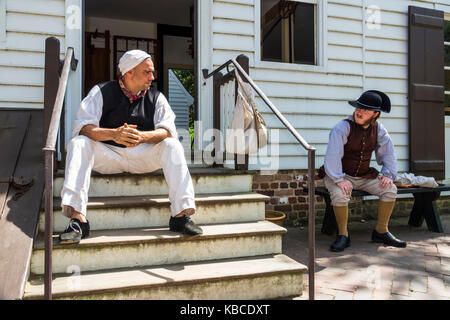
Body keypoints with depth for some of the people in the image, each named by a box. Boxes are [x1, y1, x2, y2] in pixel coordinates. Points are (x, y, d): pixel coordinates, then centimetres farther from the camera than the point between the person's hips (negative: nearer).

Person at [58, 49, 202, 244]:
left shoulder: (156, 97, 9)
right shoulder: (102, 92, 2)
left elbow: (168, 130, -7)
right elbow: (83, 127, -12)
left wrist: (142, 136, -28)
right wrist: (113, 134, -32)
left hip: (142, 156, 1)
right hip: (106, 155, -1)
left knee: (172, 145, -23)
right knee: (78, 143, -27)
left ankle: (181, 214, -29)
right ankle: (77, 219, -36)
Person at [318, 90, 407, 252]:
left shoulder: (378, 129, 0)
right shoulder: (342, 127, -18)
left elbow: (388, 153, 9)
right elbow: (332, 156, -26)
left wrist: (388, 174, -7)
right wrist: (339, 180, -35)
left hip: (364, 176, 5)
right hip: (339, 175, -5)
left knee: (390, 189, -13)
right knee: (340, 193, -35)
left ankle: (381, 231, 5)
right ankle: (343, 235, -15)